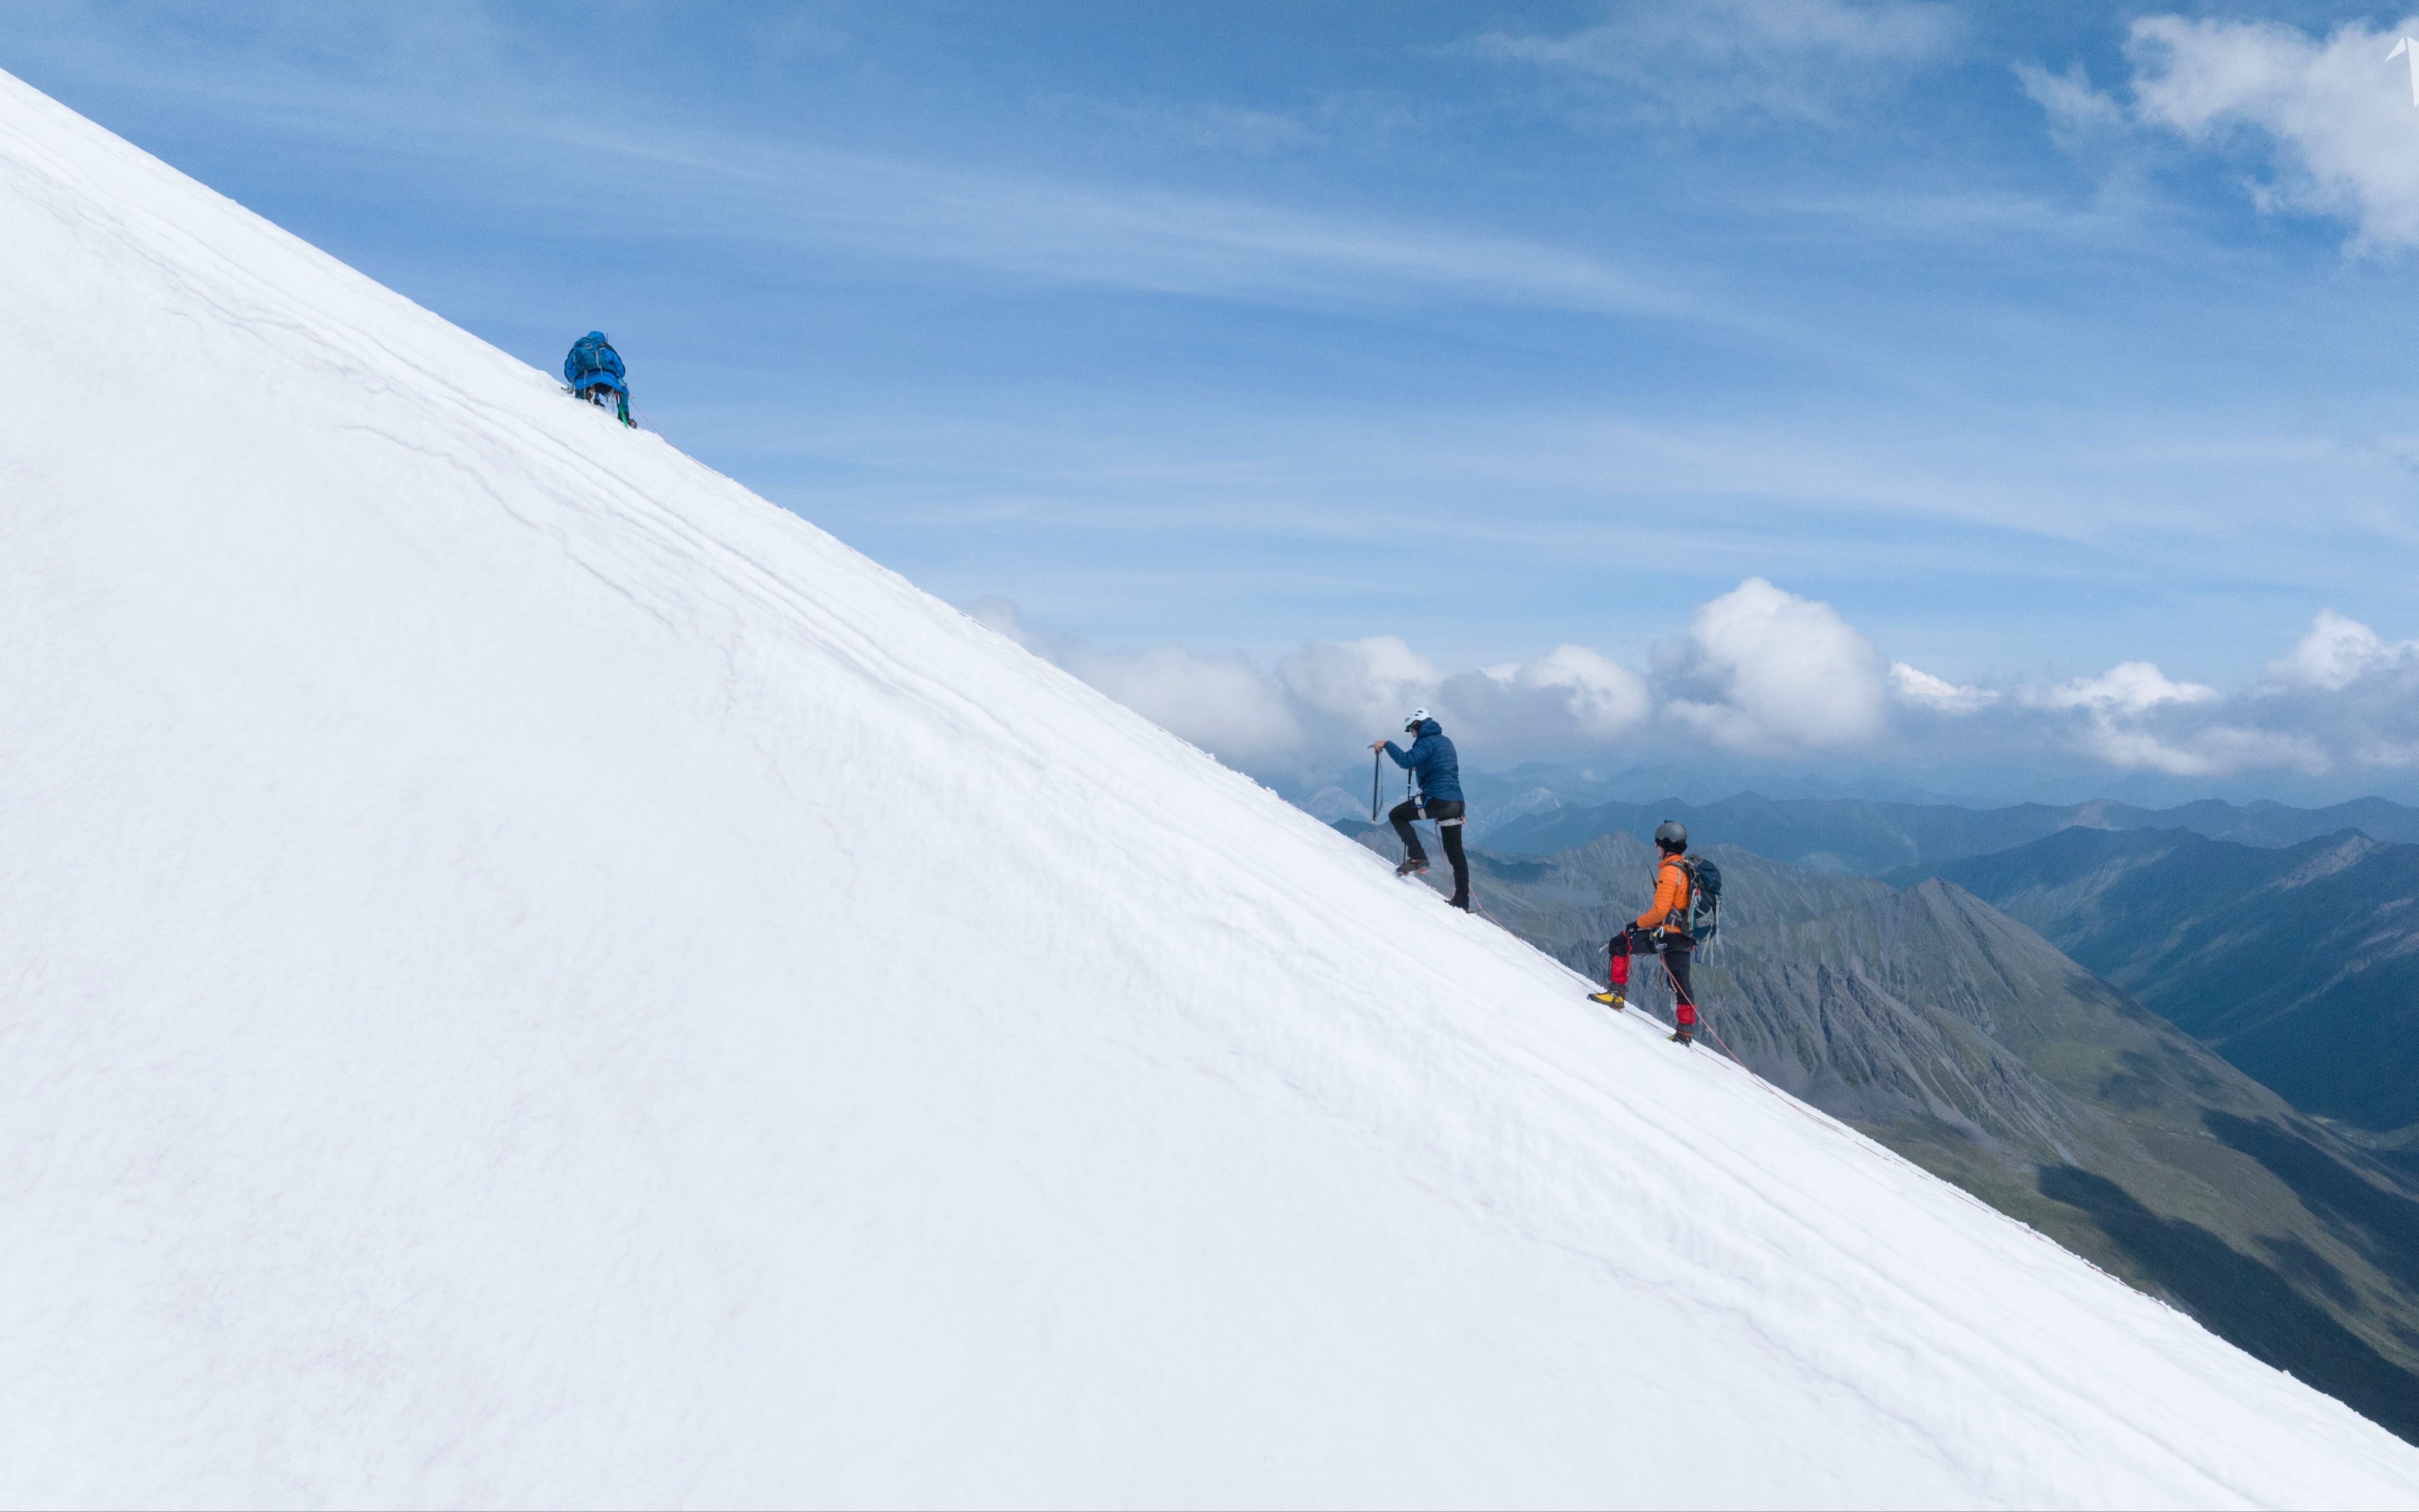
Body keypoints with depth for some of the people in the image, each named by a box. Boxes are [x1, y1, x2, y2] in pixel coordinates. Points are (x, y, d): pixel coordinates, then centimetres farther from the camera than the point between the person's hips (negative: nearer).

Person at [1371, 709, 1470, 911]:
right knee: (1455, 852, 13)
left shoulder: (1427, 742, -7)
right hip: (1456, 803, 9)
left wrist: (1387, 745, -13)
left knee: (1397, 815, 7)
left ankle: (1417, 858, -9)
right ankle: (1462, 901, 14)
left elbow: (1407, 761, -23)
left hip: (1437, 800, -9)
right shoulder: (1446, 741, 21)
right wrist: (1419, 768, 34)